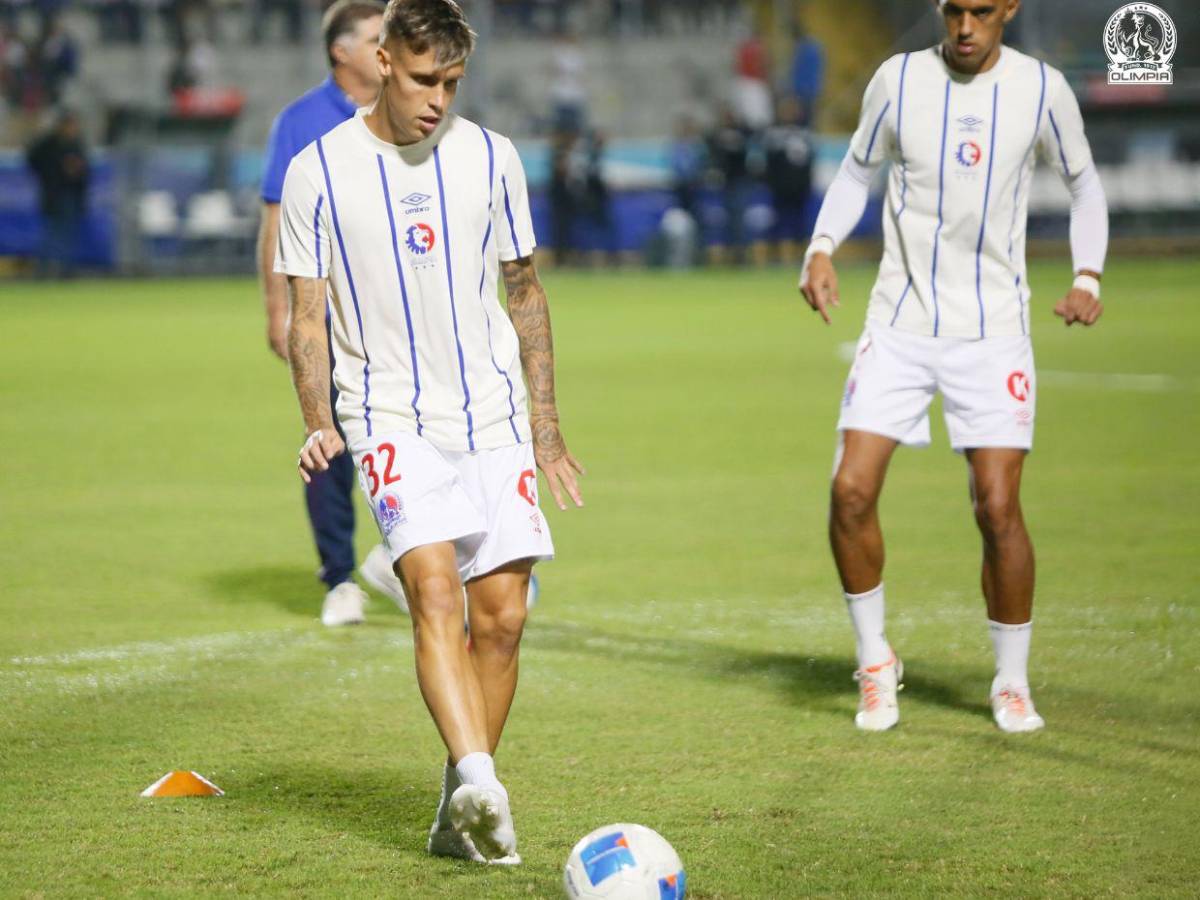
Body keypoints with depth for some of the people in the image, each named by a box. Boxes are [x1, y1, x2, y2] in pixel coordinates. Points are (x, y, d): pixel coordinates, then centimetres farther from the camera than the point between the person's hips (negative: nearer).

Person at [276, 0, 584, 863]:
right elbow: (306, 315, 1)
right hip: (391, 418, -3)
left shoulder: (490, 158, 5)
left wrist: (546, 425, 14)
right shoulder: (320, 170, -3)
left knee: (502, 614, -2)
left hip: (493, 417, 3)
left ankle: (462, 813, 9)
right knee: (435, 588, -23)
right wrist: (320, 423, -13)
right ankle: (477, 780, -36)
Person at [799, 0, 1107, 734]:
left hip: (993, 330, -1)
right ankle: (875, 661, 10)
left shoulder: (1041, 89, -4)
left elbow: (1085, 183, 11)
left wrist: (1088, 278, -4)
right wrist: (822, 248, -5)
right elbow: (857, 173, 13)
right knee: (852, 489, -11)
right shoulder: (898, 81, -2)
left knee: (998, 506, -8)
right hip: (900, 324, 1)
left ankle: (1013, 682, 11)